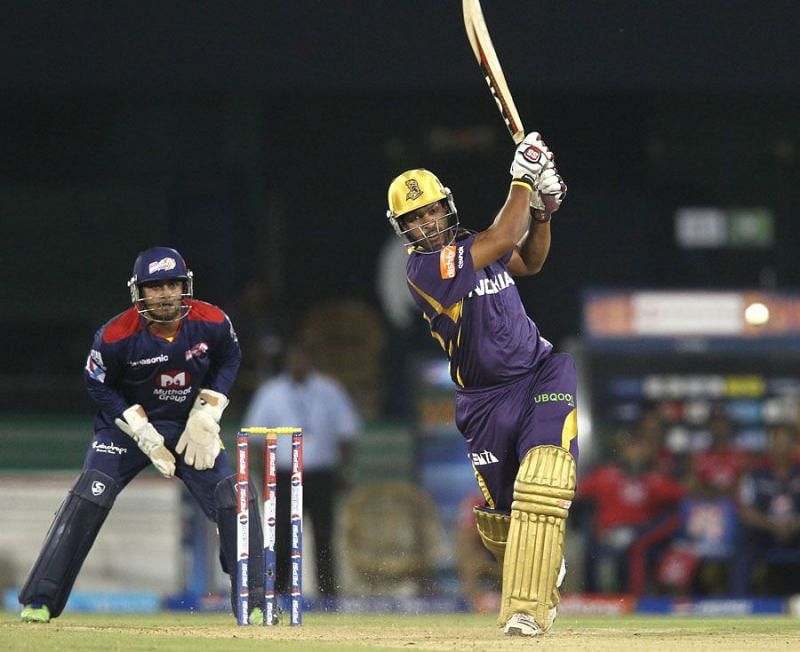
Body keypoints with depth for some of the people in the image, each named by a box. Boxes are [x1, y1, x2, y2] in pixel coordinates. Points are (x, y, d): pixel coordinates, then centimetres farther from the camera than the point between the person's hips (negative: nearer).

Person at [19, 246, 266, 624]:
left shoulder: (212, 323, -16)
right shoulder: (116, 336, -23)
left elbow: (228, 361, 3)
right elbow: (98, 384, -8)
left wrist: (207, 415, -8)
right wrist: (143, 434, -15)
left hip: (192, 424, 2)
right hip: (129, 421, -2)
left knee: (233, 500, -10)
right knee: (89, 496, -18)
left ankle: (253, 600, 4)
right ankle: (39, 602, -14)